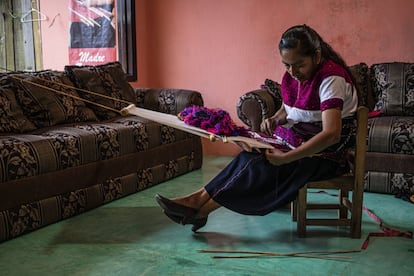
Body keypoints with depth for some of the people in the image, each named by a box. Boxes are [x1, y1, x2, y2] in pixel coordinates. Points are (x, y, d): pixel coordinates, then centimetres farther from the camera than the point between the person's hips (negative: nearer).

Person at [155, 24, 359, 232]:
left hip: (326, 153, -7)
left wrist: (284, 158, -34)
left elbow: (331, 134, -33)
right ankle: (201, 198, -15)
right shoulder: (292, 75, 2)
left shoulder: (330, 79, -23)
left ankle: (201, 208, -15)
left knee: (262, 166, -22)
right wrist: (275, 120, -6)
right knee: (249, 157, -15)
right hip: (298, 140, 8)